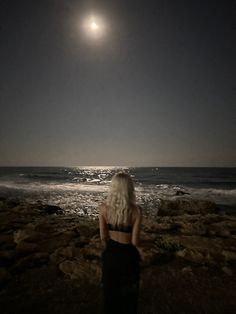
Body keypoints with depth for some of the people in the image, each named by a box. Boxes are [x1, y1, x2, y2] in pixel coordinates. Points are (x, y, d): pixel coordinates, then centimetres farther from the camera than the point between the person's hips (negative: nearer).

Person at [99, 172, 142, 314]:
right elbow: (135, 242, -19)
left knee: (110, 290, 27)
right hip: (128, 255, -2)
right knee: (129, 292, 25)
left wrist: (109, 249, 12)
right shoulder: (136, 210, -24)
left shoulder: (104, 208, -16)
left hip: (110, 254, 3)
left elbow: (103, 237, -7)